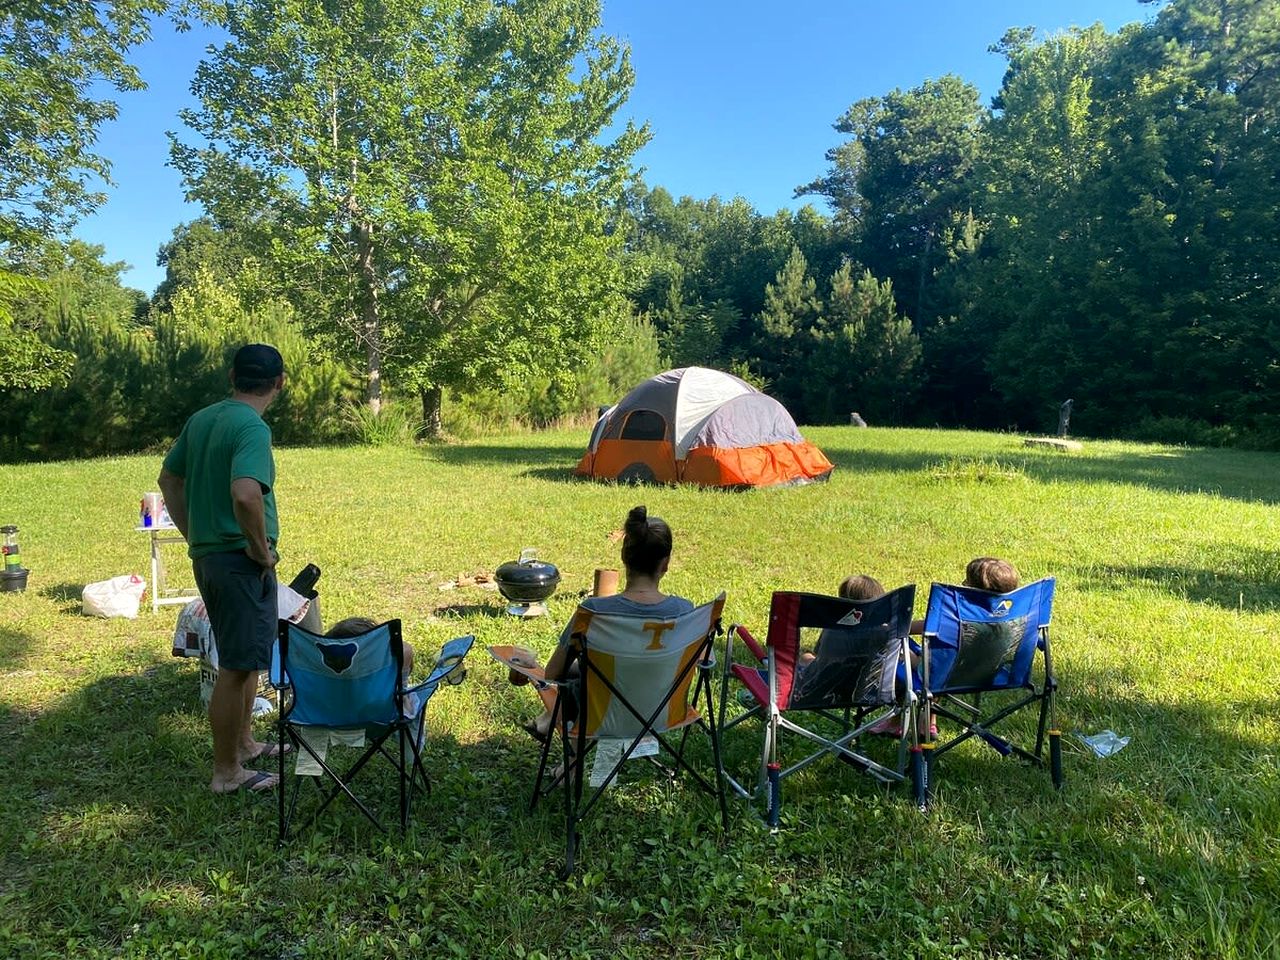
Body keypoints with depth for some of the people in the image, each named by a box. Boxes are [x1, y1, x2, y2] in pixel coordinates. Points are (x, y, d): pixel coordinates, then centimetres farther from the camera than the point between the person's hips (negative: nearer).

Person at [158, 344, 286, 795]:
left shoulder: (201, 419, 8)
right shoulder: (253, 428, -19)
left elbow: (169, 479, 17)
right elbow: (245, 495, -34)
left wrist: (194, 534, 19)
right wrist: (262, 547, -19)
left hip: (206, 555, 9)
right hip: (240, 561, -9)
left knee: (245, 656, 23)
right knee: (237, 667, 2)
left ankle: (244, 743, 37)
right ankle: (226, 772, 14)